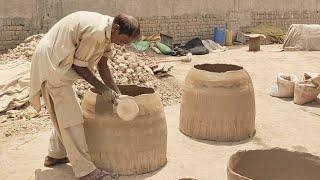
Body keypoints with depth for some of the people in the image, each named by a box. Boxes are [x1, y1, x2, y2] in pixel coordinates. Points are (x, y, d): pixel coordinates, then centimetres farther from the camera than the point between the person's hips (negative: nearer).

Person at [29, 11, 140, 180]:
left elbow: (102, 65, 11)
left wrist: (115, 92, 10)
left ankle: (55, 155, 33)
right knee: (71, 117, -9)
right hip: (51, 63, -10)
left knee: (63, 113, 20)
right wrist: (101, 88, -11)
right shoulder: (96, 32, -26)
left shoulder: (106, 31, 4)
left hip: (53, 61, 10)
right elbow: (79, 65, -17)